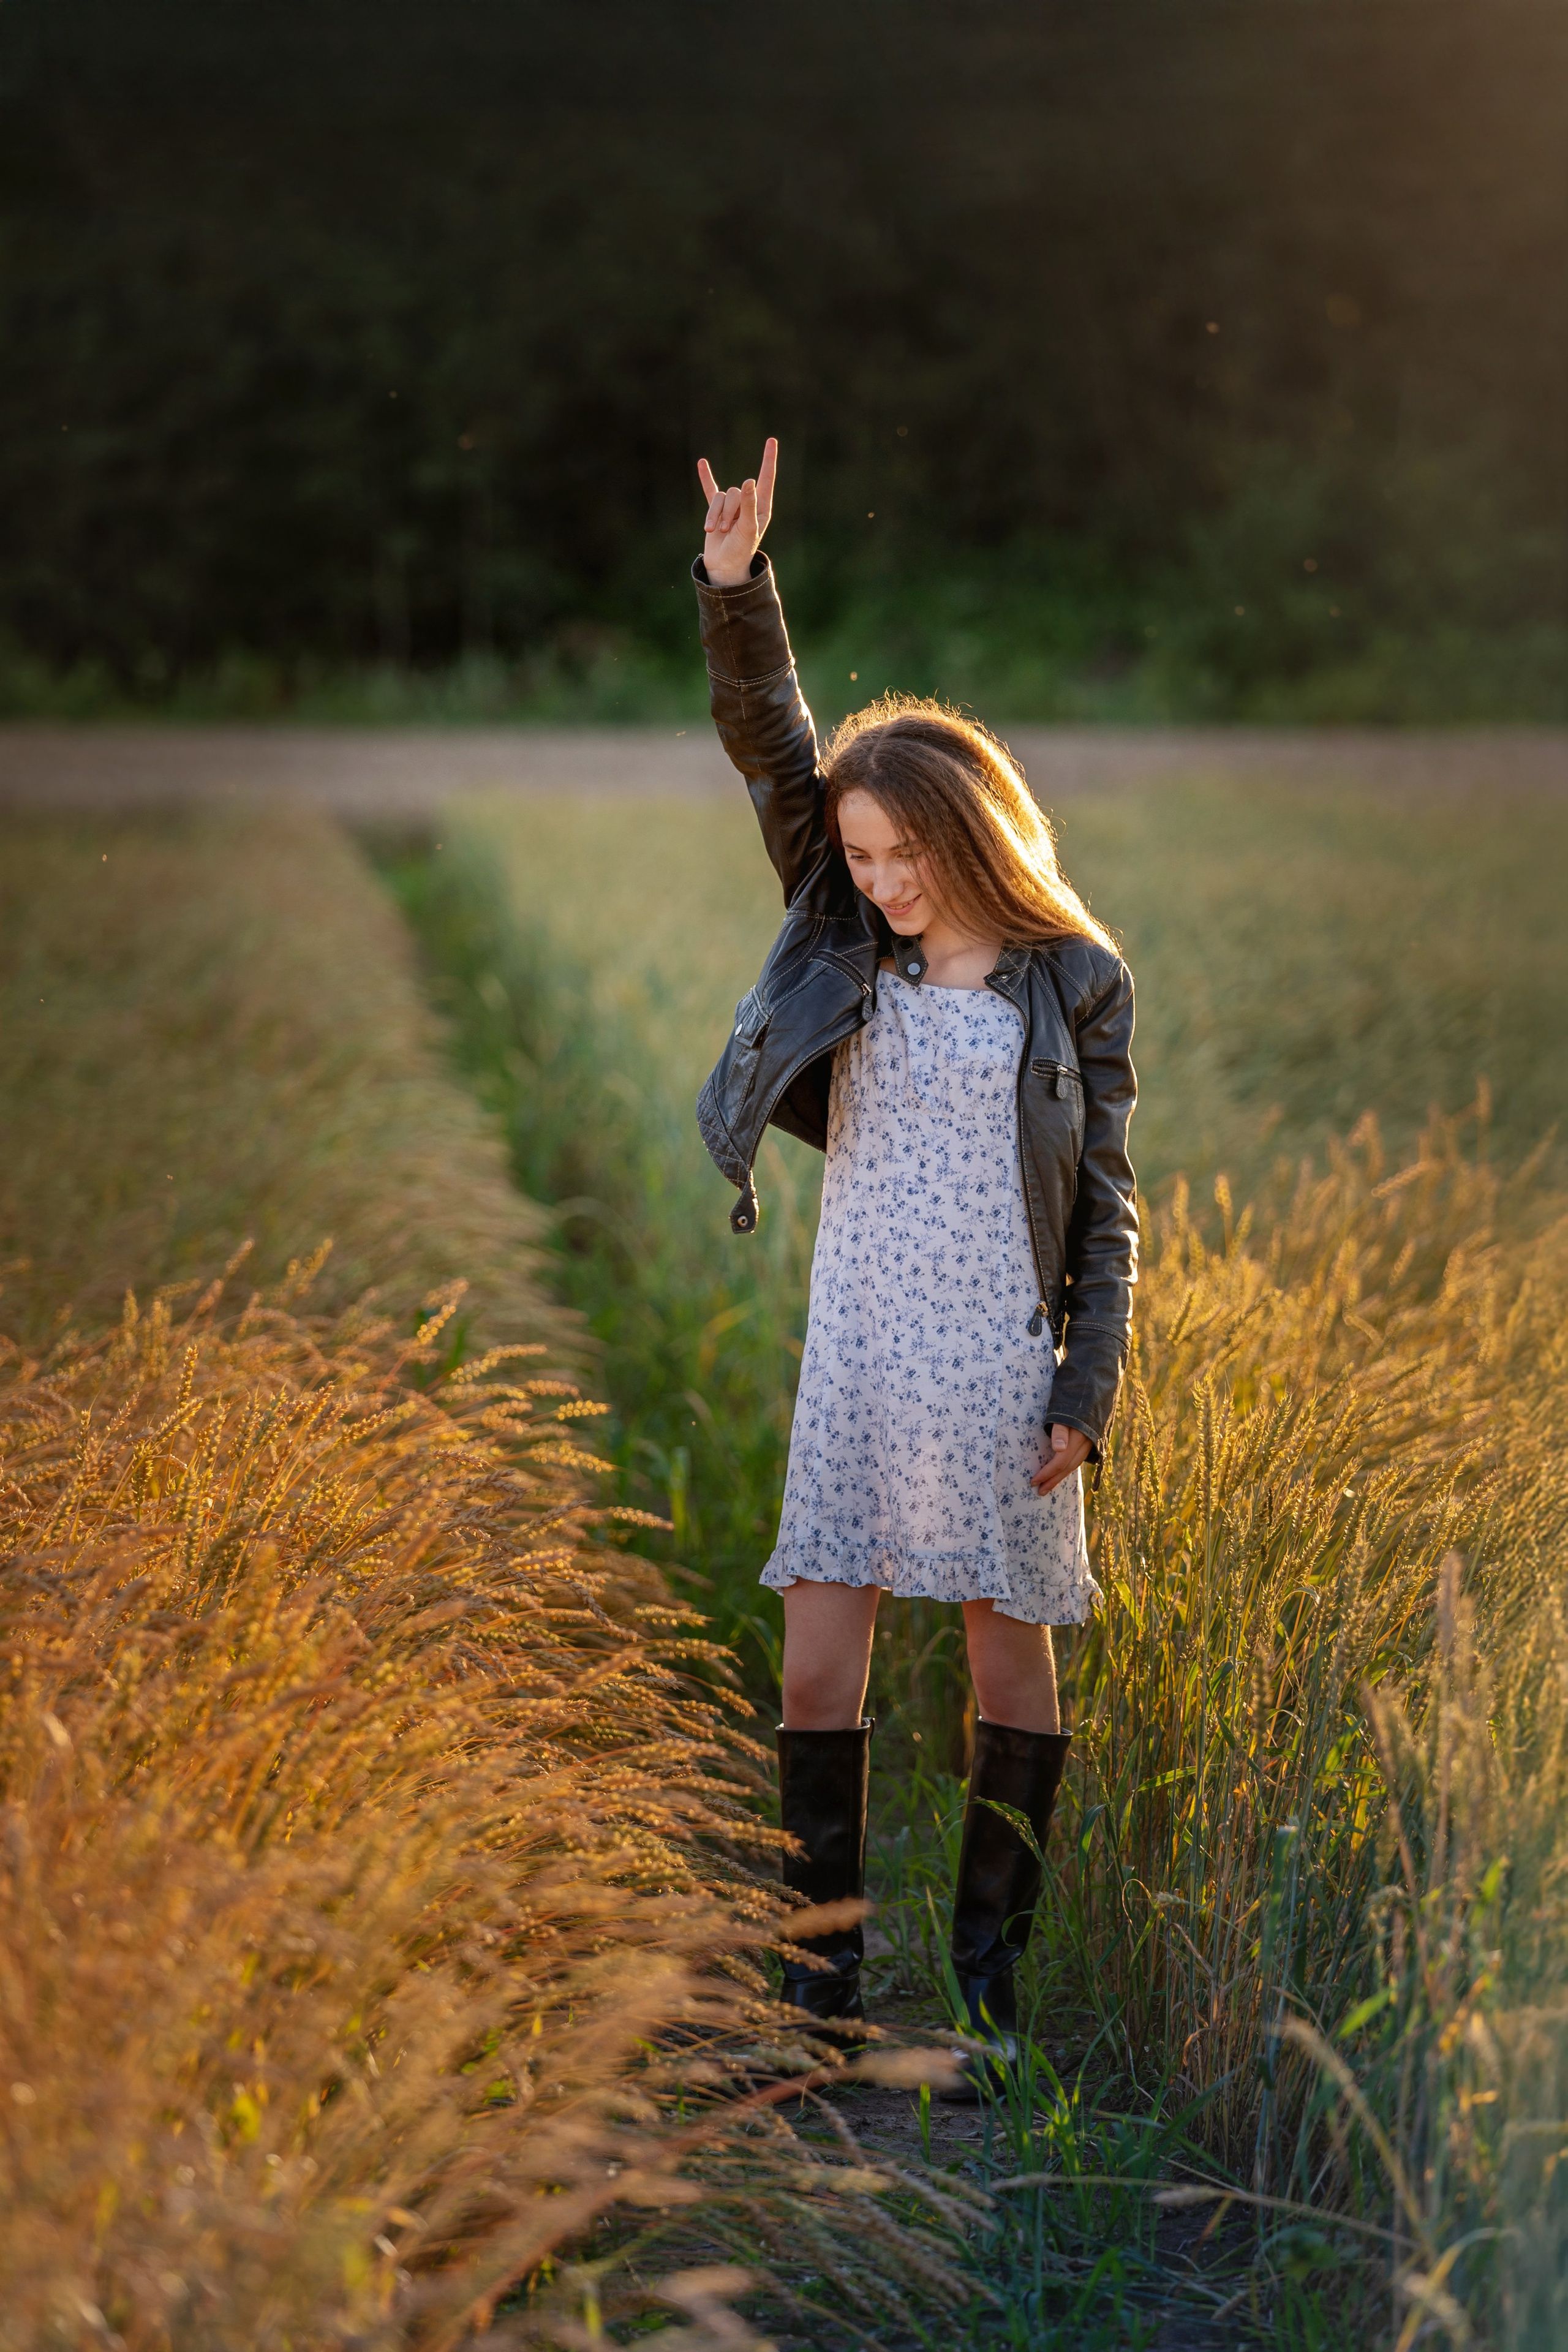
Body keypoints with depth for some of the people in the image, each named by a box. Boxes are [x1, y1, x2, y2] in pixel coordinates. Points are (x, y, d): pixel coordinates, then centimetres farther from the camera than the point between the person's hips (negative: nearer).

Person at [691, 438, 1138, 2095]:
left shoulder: (1073, 981, -2)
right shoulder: (849, 943, 7)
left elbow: (1106, 1201, -1)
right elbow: (769, 754, -2)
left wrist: (1089, 1386, -7)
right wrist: (734, 587, -15)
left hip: (1001, 1361, -3)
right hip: (857, 1354, 3)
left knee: (1009, 1656, 6)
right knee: (817, 1664, 0)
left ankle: (987, 1975, 17)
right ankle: (823, 1978, 9)